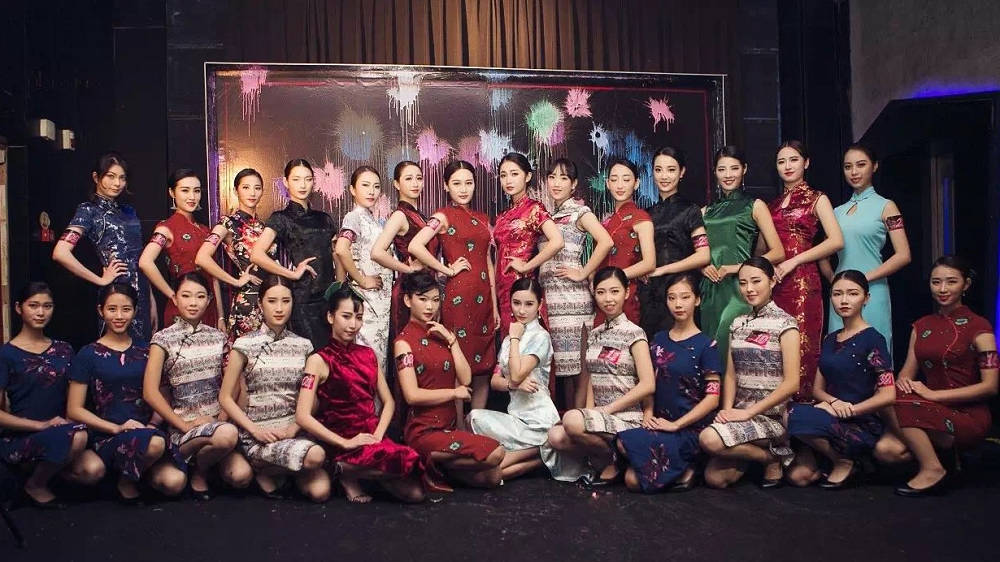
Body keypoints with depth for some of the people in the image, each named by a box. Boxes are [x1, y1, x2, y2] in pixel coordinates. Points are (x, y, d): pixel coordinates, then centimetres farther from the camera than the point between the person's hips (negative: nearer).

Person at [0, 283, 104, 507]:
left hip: (60, 433, 5)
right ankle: (35, 485, -6)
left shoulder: (63, 350, 12)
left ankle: (47, 467, 7)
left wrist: (68, 420, -2)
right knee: (77, 436, -34)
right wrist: (41, 425, -17)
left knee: (94, 470, -25)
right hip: (18, 438, -4)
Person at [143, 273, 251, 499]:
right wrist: (185, 425, -12)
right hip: (183, 427, -4)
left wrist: (225, 412, -4)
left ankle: (204, 457, 12)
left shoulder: (217, 337, 10)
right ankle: (198, 470, -3)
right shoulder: (164, 339, -2)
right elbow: (150, 392, -8)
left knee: (241, 476, -21)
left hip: (216, 421, 4)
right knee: (227, 434, -36)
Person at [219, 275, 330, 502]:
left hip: (293, 431, 4)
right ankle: (265, 472, -1)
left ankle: (274, 468, 11)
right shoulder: (245, 345, -2)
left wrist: (294, 428, -8)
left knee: (320, 491, -19)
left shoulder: (303, 346, 8)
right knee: (315, 455, -31)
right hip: (257, 437, -4)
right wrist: (256, 431, -12)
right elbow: (225, 398, -1)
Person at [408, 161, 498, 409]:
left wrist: (494, 305, 13)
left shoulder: (483, 219, 16)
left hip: (483, 298, 6)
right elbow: (415, 246, -18)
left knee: (484, 368, 9)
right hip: (458, 296, -6)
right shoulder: (444, 216, -2)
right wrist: (447, 269, -10)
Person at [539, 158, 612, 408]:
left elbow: (605, 242, -18)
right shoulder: (550, 214, 18)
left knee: (577, 362, -3)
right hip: (550, 297, 7)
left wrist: (583, 273, -14)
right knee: (563, 362, 10)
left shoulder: (579, 211, -4)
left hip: (572, 297, -7)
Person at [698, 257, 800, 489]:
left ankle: (772, 456, -4)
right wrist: (728, 409, -7)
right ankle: (758, 449, 15)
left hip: (772, 414, -6)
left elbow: (791, 383, -14)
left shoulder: (784, 323, -7)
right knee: (714, 477, -11)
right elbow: (730, 374, 11)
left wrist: (749, 412, -17)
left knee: (709, 438, -29)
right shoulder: (738, 324, 12)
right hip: (740, 412, 6)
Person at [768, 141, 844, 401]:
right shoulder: (773, 204, 20)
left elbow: (836, 241, -8)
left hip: (802, 280, -4)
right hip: (773, 281, 4)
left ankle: (803, 401, -1)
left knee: (801, 345, -7)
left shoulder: (816, 199, 6)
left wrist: (793, 262, -11)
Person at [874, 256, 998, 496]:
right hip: (932, 412, 5)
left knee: (897, 402, -30)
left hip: (968, 417, -5)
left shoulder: (978, 326, -4)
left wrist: (934, 394, -16)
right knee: (885, 449, -25)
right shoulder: (922, 325, 13)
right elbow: (908, 371, 12)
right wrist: (902, 382, -14)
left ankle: (932, 469, -15)